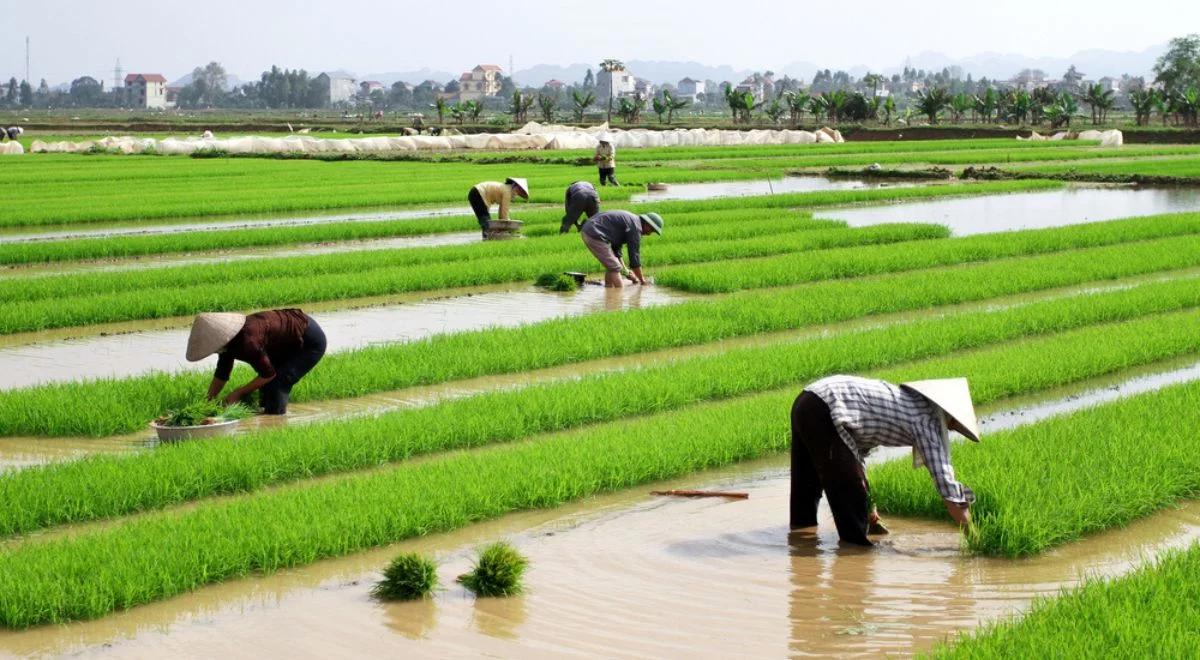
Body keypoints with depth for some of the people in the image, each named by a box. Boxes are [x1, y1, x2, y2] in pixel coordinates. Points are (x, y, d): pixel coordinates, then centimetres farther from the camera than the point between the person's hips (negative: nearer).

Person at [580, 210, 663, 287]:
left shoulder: (630, 219, 20)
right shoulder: (635, 227, -10)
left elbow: (616, 248, 26)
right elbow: (634, 256, -7)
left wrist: (625, 271, 26)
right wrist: (642, 280, 3)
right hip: (595, 235, -10)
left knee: (611, 266, 18)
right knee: (615, 267, -6)